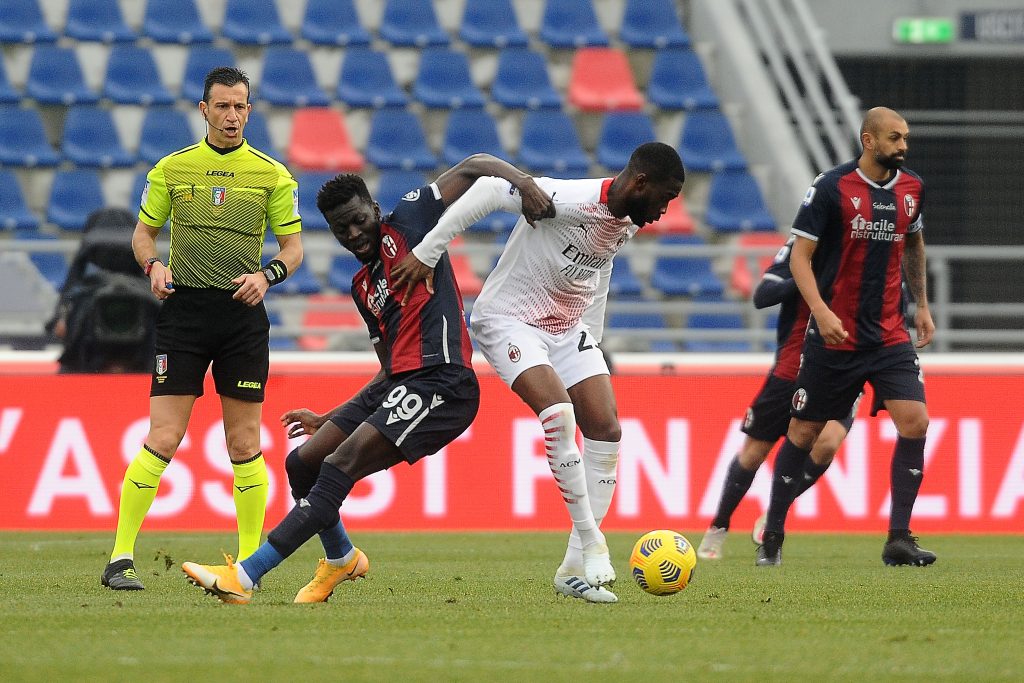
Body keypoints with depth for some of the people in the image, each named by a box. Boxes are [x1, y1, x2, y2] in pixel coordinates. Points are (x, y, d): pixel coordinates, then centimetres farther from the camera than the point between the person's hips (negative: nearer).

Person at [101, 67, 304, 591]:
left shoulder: (272, 174, 5)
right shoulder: (171, 169, 6)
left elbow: (293, 247, 8)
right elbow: (143, 233, 14)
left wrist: (267, 276, -12)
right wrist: (153, 265, -8)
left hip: (243, 313, 1)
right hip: (182, 310, -1)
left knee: (245, 445, 2)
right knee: (162, 439, -8)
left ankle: (249, 560, 11)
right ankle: (120, 558, -5)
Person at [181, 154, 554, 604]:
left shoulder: (408, 222, 4)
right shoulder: (362, 287, 23)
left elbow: (473, 167, 1)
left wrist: (522, 181, -19)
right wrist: (327, 420, 29)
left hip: (439, 383, -9)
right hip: (398, 385, 9)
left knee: (341, 465, -20)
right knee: (303, 463, 8)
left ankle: (246, 576, -26)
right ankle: (341, 558, 34)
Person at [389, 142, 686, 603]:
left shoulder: (626, 227, 0)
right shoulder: (569, 200, -27)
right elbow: (489, 189, -25)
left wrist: (592, 345, 21)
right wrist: (427, 253, -23)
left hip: (568, 327, 8)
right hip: (510, 319, -8)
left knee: (607, 432, -6)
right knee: (558, 413, -29)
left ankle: (574, 569, -2)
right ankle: (592, 544, -19)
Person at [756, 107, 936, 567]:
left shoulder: (911, 189, 4)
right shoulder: (831, 188, -11)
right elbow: (800, 256, -10)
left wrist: (921, 304, 24)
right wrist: (821, 311, -23)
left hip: (890, 334, 4)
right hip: (834, 335, -4)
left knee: (915, 423, -13)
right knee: (804, 431, 5)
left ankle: (899, 538, -7)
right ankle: (772, 536, 19)